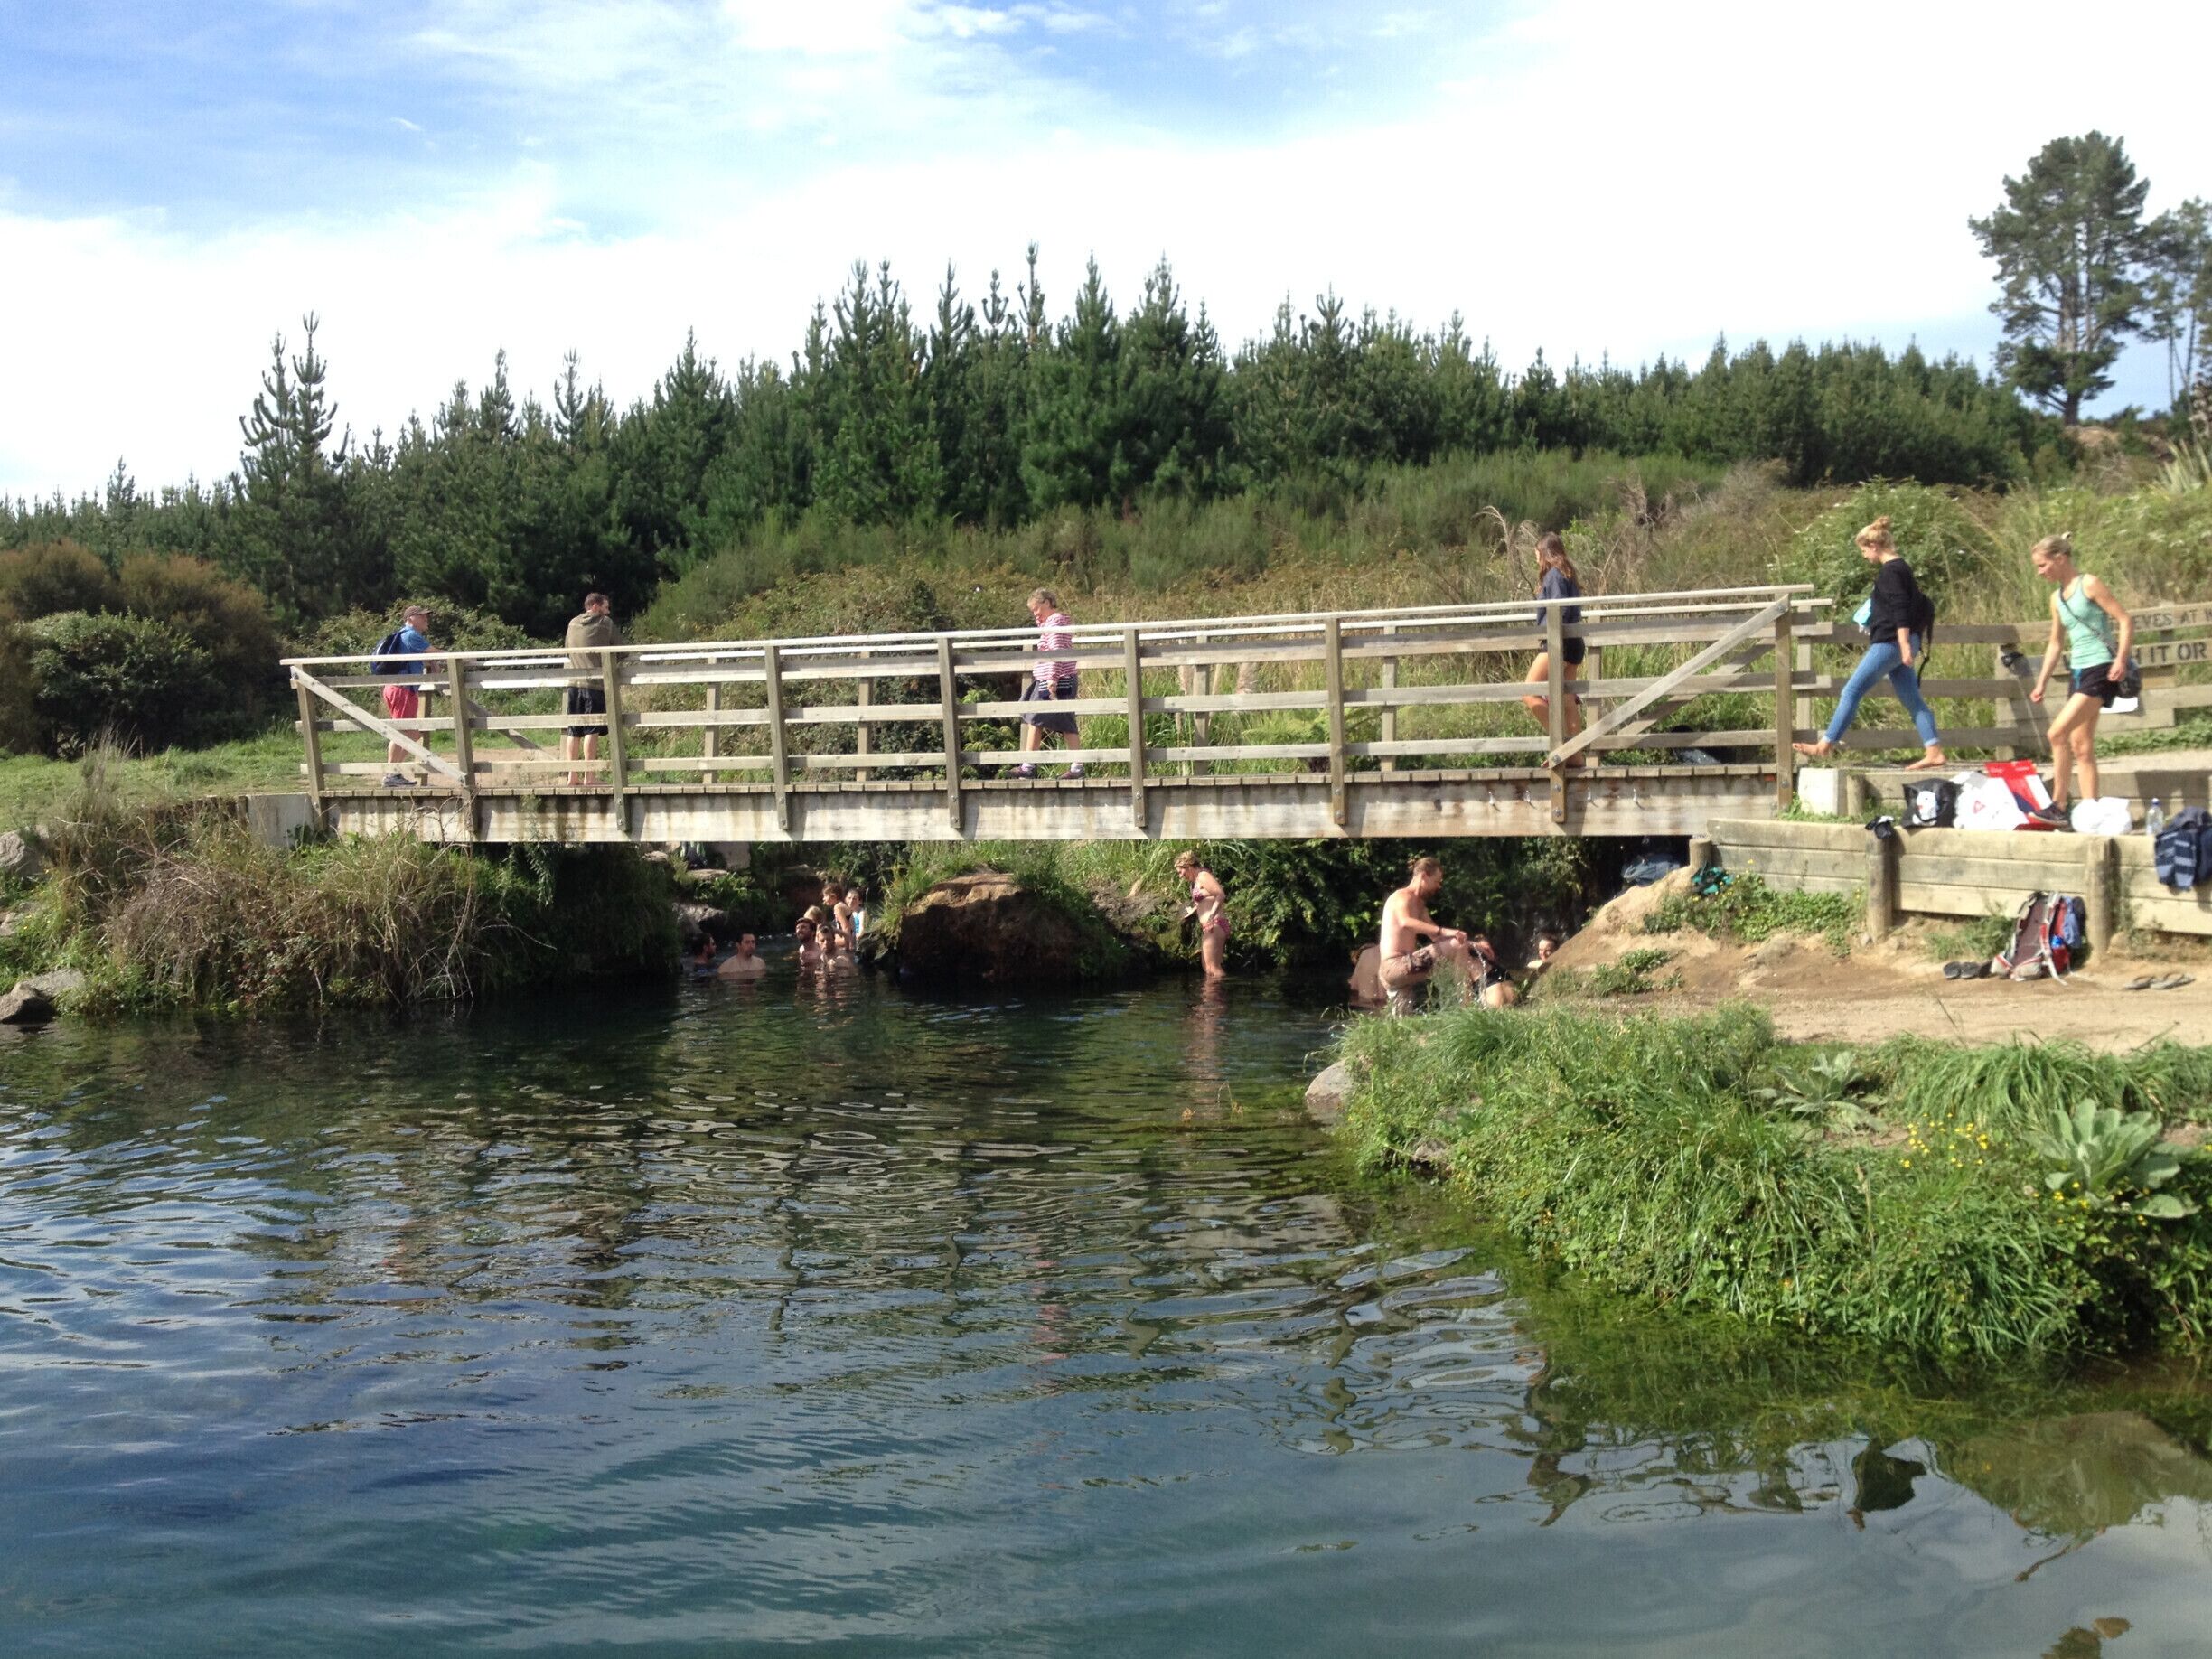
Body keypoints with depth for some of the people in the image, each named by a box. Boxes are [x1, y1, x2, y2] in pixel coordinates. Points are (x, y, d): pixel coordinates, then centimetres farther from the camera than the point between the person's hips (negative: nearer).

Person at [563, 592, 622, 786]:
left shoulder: (572, 623, 13)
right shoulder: (605, 623, -1)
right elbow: (619, 645, 5)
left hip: (573, 683, 5)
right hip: (595, 683, -5)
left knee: (574, 731, 6)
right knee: (592, 730, -4)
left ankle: (573, 775, 6)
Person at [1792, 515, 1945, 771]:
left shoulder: (1889, 571, -12)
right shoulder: (1901, 568, 18)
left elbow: (1900, 610, -19)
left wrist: (1905, 645, -24)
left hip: (1890, 643, -10)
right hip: (1899, 644, 10)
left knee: (1852, 690, -7)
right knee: (1912, 699, 7)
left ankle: (1825, 747, -5)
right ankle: (1934, 752, 3)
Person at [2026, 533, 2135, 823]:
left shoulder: (2089, 585, -8)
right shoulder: (2056, 598, 15)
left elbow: (2125, 620, -11)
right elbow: (2056, 643, 23)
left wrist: (2121, 660, -21)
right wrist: (2041, 682, 20)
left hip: (2101, 669, -8)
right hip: (2077, 671, 8)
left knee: (2058, 733, -17)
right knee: (2081, 745, 5)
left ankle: (2058, 806, -11)